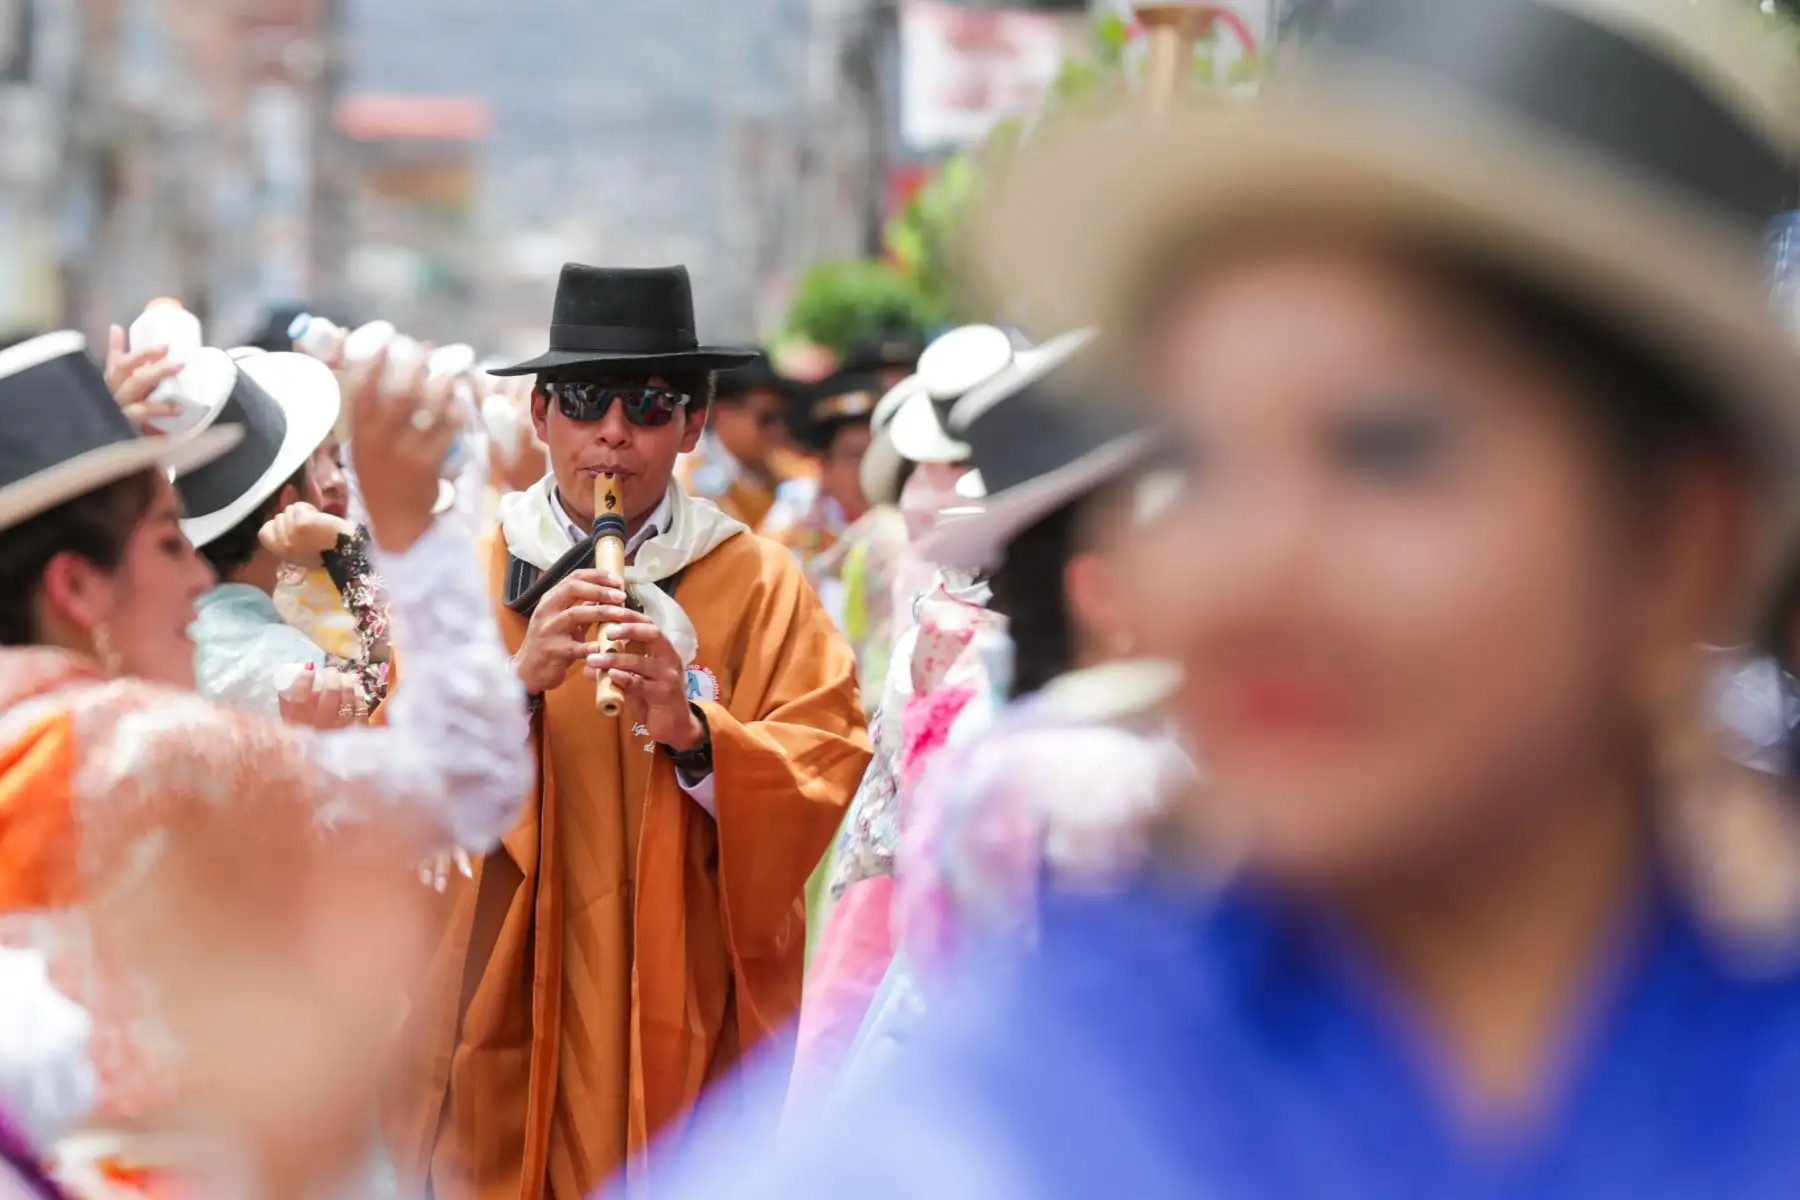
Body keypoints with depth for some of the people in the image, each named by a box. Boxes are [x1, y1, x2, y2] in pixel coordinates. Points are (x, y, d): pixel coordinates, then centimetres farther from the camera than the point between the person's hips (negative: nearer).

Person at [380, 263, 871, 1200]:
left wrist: (693, 734, -23)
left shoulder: (761, 586, 2)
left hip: (687, 1019, -1)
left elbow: (825, 779, -8)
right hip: (501, 1013, 1)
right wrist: (518, 679, -20)